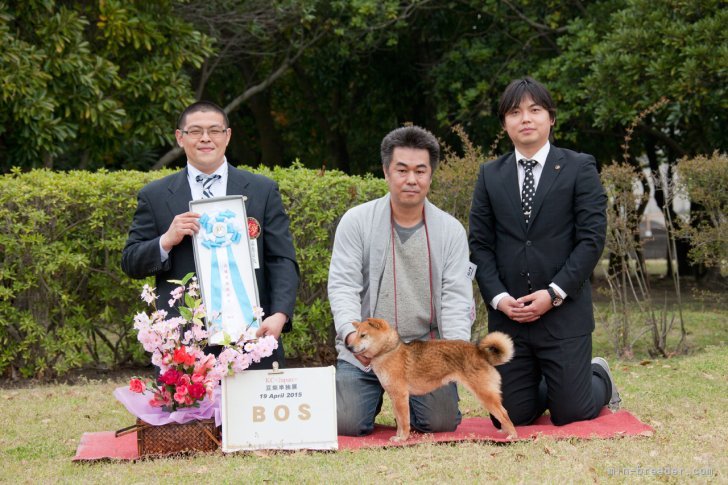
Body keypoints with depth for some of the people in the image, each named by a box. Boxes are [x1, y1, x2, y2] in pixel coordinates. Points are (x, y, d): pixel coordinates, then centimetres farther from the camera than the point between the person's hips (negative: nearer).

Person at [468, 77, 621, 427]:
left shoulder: (579, 168, 1)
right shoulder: (490, 175, 10)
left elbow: (592, 238, -6)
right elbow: (480, 244, 7)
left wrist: (554, 293, -14)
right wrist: (499, 298, -8)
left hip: (563, 311, -3)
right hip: (507, 315, 3)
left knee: (569, 414, -1)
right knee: (510, 415, 2)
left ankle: (599, 378, 32)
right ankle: (548, 386, 35)